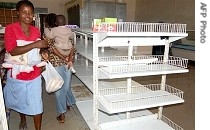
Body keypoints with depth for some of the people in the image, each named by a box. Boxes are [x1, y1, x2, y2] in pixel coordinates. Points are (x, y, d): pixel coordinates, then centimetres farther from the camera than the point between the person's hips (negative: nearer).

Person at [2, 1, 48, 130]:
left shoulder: (36, 30, 2)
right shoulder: (11, 28, -11)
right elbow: (12, 51, -22)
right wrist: (35, 44, -29)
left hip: (34, 74, 2)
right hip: (17, 74, -1)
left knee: (36, 104, 4)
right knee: (20, 100, 22)